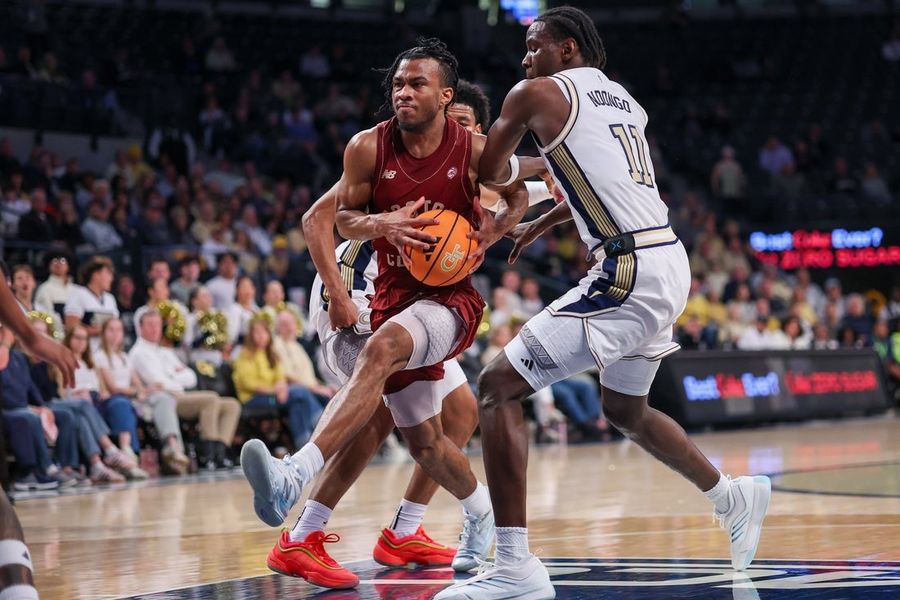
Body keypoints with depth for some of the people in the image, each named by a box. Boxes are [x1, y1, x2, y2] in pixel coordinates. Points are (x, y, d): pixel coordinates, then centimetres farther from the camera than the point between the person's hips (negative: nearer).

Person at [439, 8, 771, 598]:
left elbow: (490, 172, 14)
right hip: (670, 263, 9)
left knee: (499, 386, -9)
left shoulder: (537, 93, -1)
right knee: (625, 409, 31)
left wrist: (512, 169, 37)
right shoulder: (624, 101, 21)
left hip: (630, 273, -9)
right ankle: (735, 498, 46)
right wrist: (539, 226, 48)